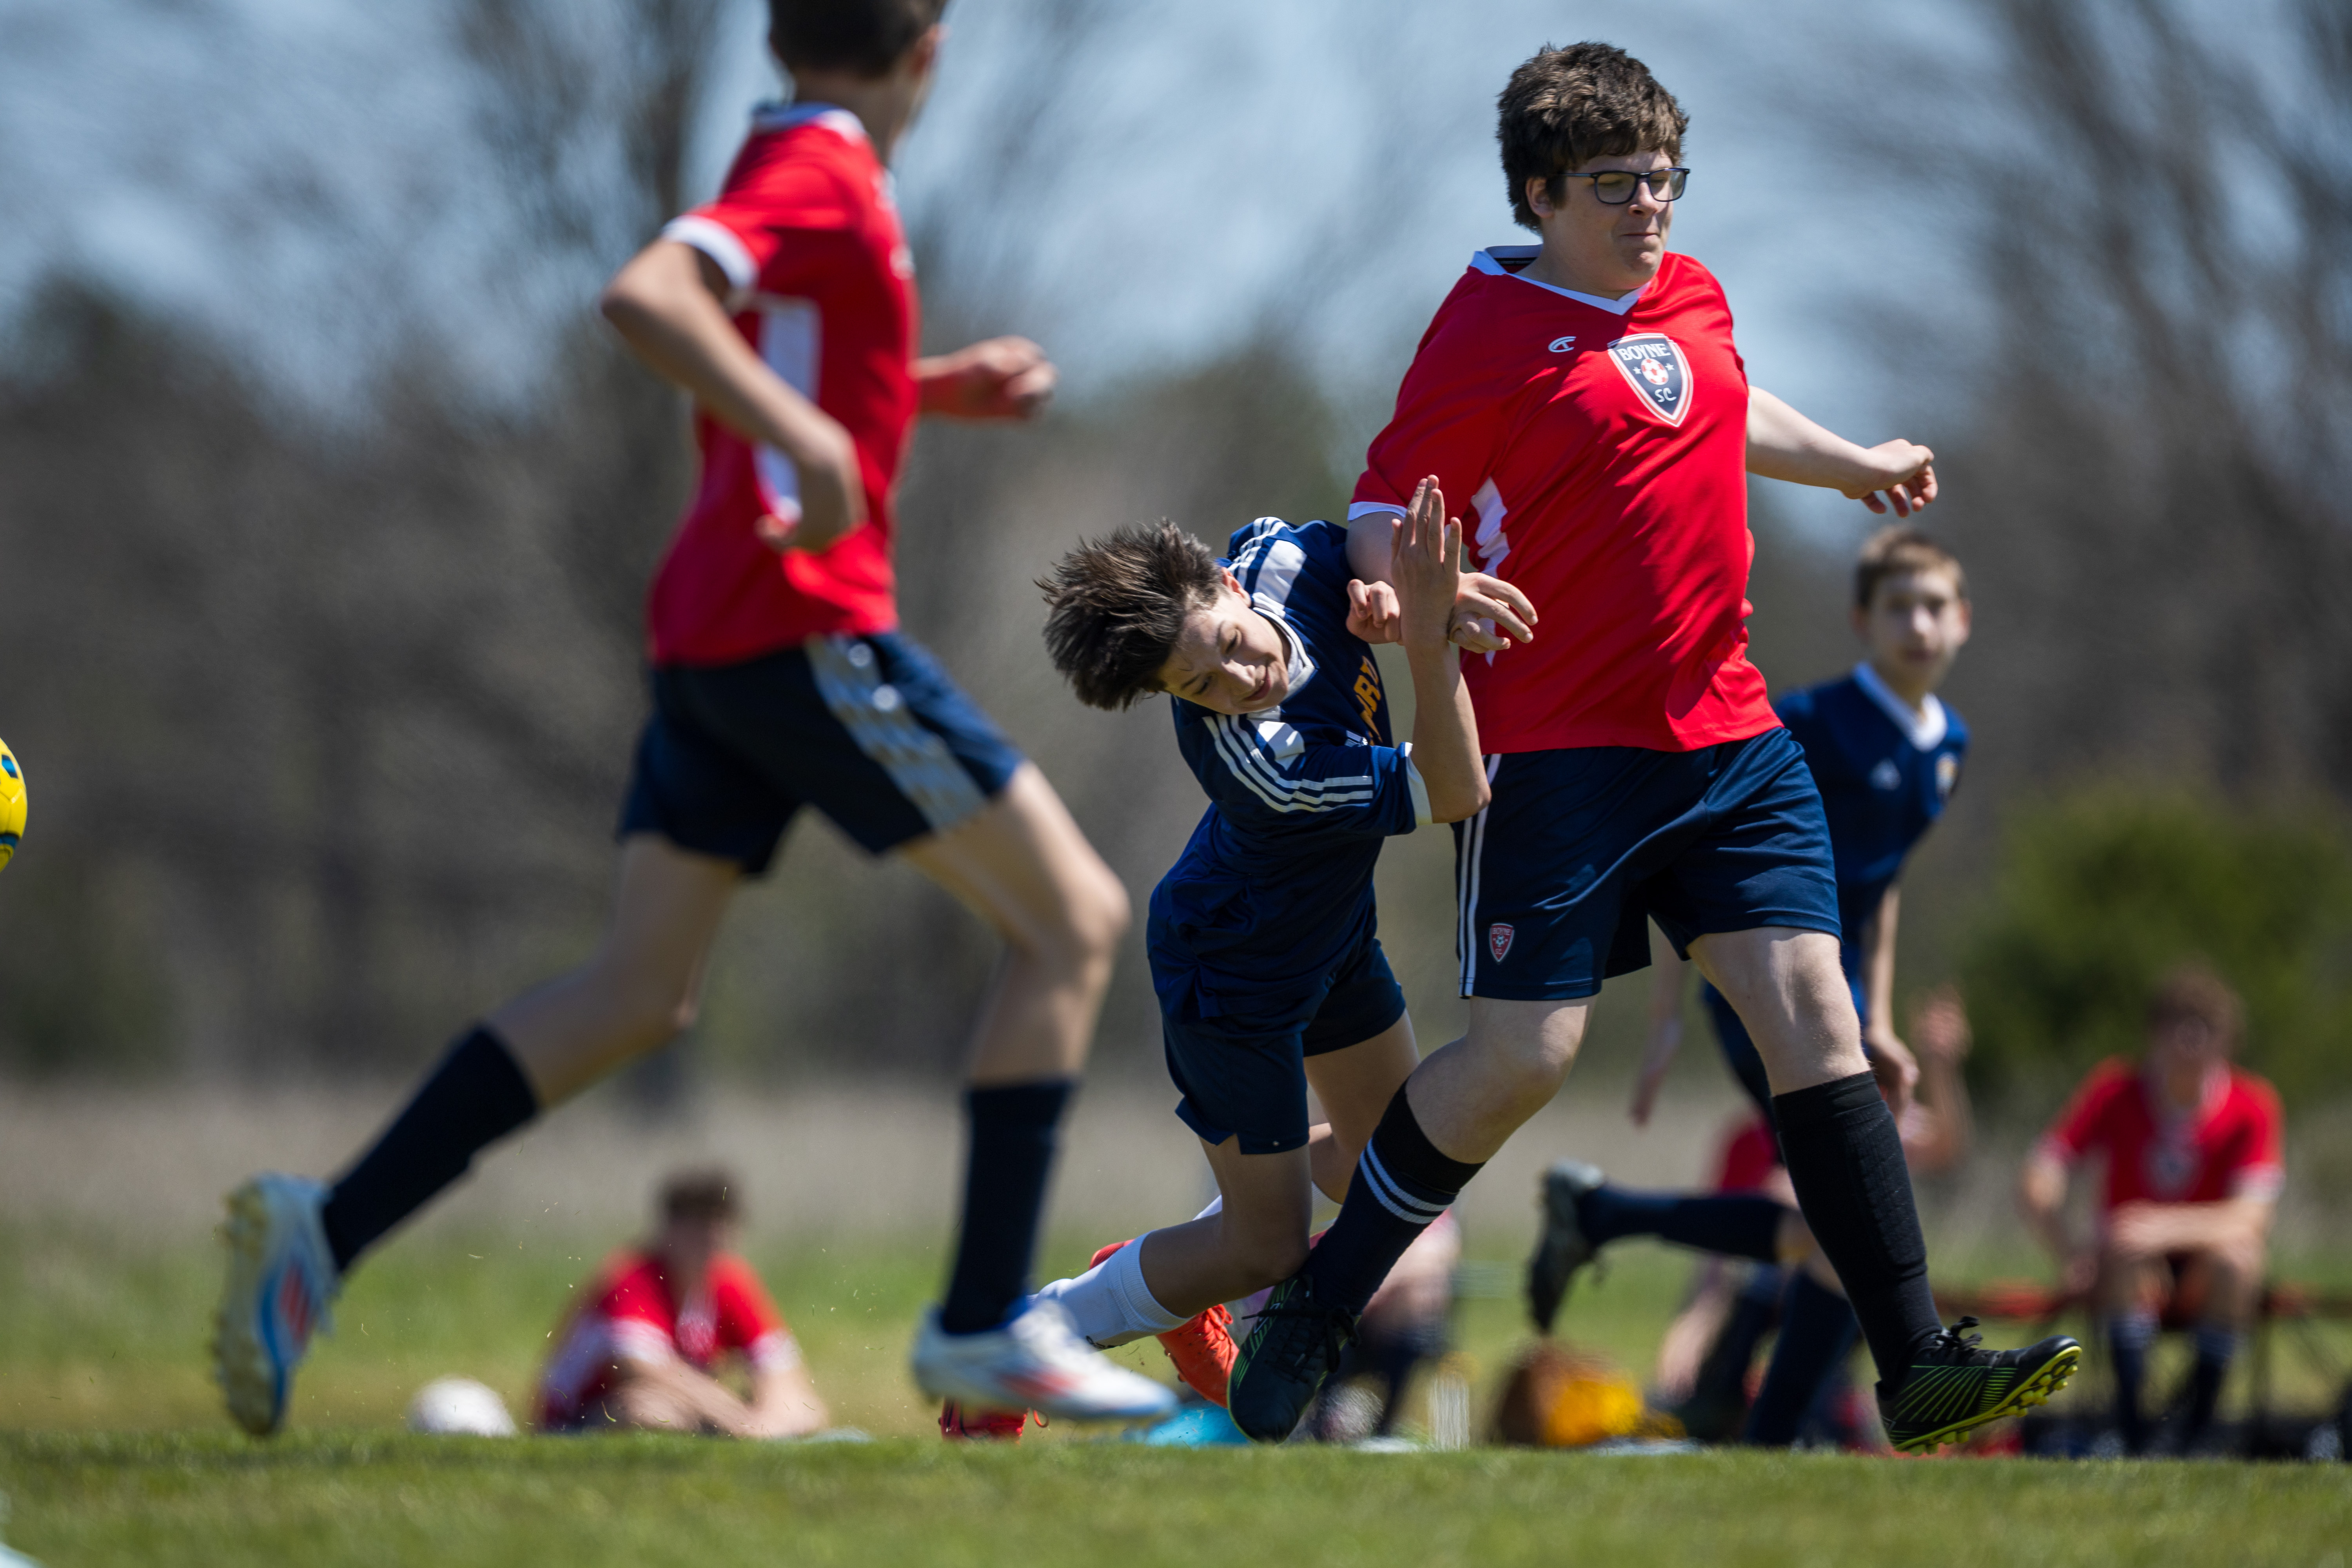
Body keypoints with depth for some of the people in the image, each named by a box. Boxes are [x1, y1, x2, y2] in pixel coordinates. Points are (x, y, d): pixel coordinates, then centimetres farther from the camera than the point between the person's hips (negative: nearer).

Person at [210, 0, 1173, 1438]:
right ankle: (988, 1322, -4)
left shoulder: (799, 171, 17)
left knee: (643, 991, 7)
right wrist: (804, 432, -32)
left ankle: (327, 1227, -5)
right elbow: (644, 297, -27)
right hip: (807, 629, -9)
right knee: (1077, 916, -1)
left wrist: (941, 389, 22)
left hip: (710, 635, 9)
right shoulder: (822, 175, -11)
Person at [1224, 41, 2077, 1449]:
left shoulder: (1693, 296, 12)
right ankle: (1312, 1319, 11)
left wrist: (1857, 464, 47)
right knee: (1524, 1058, -8)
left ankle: (1918, 1364, -7)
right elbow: (1381, 520, -9)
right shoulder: (1490, 332, -9)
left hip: (1731, 738, 6)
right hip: (1561, 752, -6)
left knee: (1813, 1014, -4)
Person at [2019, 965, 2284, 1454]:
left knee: (2231, 1255, -34)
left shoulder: (2253, 1107, -12)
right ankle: (2132, 1428, -32)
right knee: (2130, 1251, -33)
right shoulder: (2115, 1091, -9)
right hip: (2125, 1279, 0)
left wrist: (2165, 1227, -41)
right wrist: (2068, 1252, -35)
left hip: (2205, 1284, 0)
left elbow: (2250, 1218, -23)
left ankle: (2200, 1427, -22)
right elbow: (2036, 1184, -15)